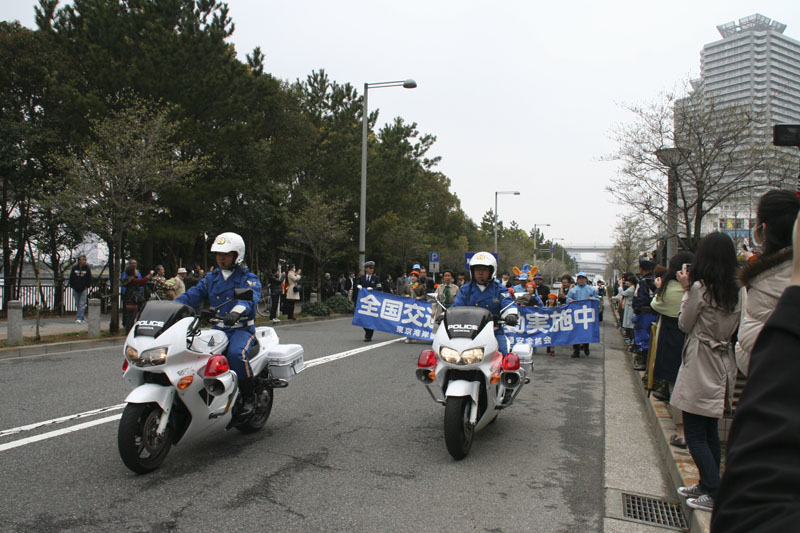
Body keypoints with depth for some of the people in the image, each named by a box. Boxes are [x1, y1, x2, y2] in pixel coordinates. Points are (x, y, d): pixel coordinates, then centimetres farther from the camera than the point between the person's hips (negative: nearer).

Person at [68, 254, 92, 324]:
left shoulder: (87, 268, 0)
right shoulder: (74, 268, 3)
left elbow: (89, 279, 3)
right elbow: (71, 278, 9)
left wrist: (87, 287, -4)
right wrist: (72, 286, 3)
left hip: (84, 289, -3)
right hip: (76, 289, 3)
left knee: (82, 305, -10)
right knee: (78, 304, 8)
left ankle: (79, 318, -15)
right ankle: (82, 318, 19)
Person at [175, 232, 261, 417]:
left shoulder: (249, 278, 0)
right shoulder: (211, 278, 19)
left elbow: (251, 297, -21)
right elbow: (193, 295, 9)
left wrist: (237, 311, -44)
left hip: (242, 328, -5)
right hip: (217, 329, 5)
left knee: (236, 353, -35)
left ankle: (249, 397, -16)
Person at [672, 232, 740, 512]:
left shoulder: (699, 287, -16)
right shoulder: (735, 290, 3)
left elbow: (684, 324, -5)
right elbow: (732, 328, 14)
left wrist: (687, 289, -2)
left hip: (700, 365, -8)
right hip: (723, 365, 8)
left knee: (694, 433, 1)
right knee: (710, 430, 17)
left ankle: (715, 493, 3)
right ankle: (708, 485, 26)